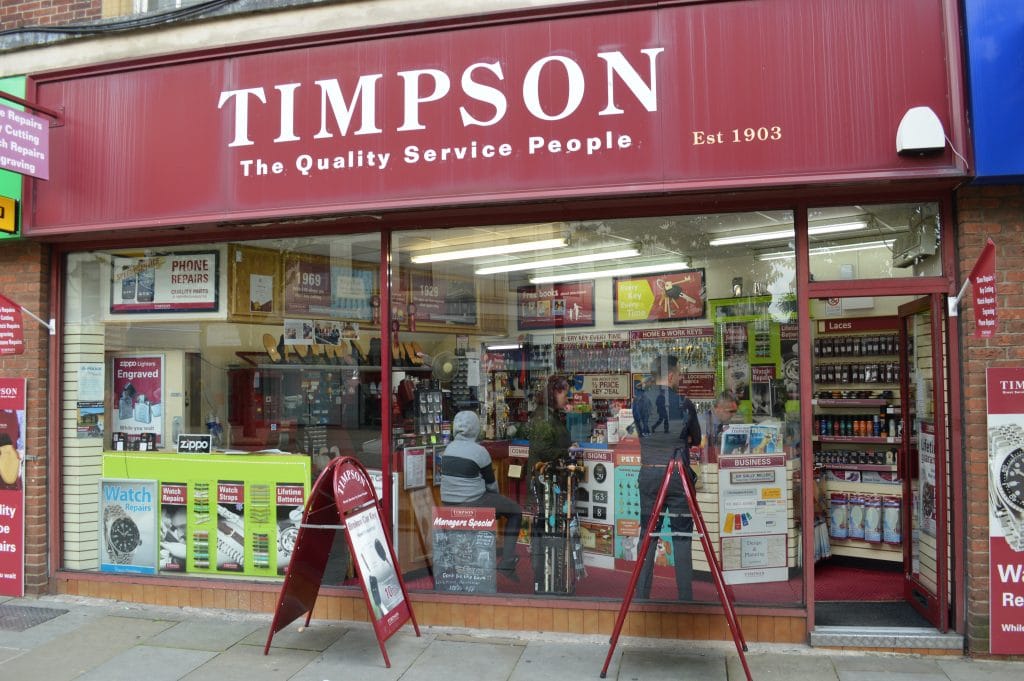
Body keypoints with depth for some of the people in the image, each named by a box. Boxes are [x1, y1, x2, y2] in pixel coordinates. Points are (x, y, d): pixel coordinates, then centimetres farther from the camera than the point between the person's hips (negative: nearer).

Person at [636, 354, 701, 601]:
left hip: (648, 473, 3)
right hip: (677, 474, -3)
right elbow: (696, 439, 7)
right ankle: (685, 597, 8)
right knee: (682, 535, 5)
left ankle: (641, 597, 13)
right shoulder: (685, 404, -4)